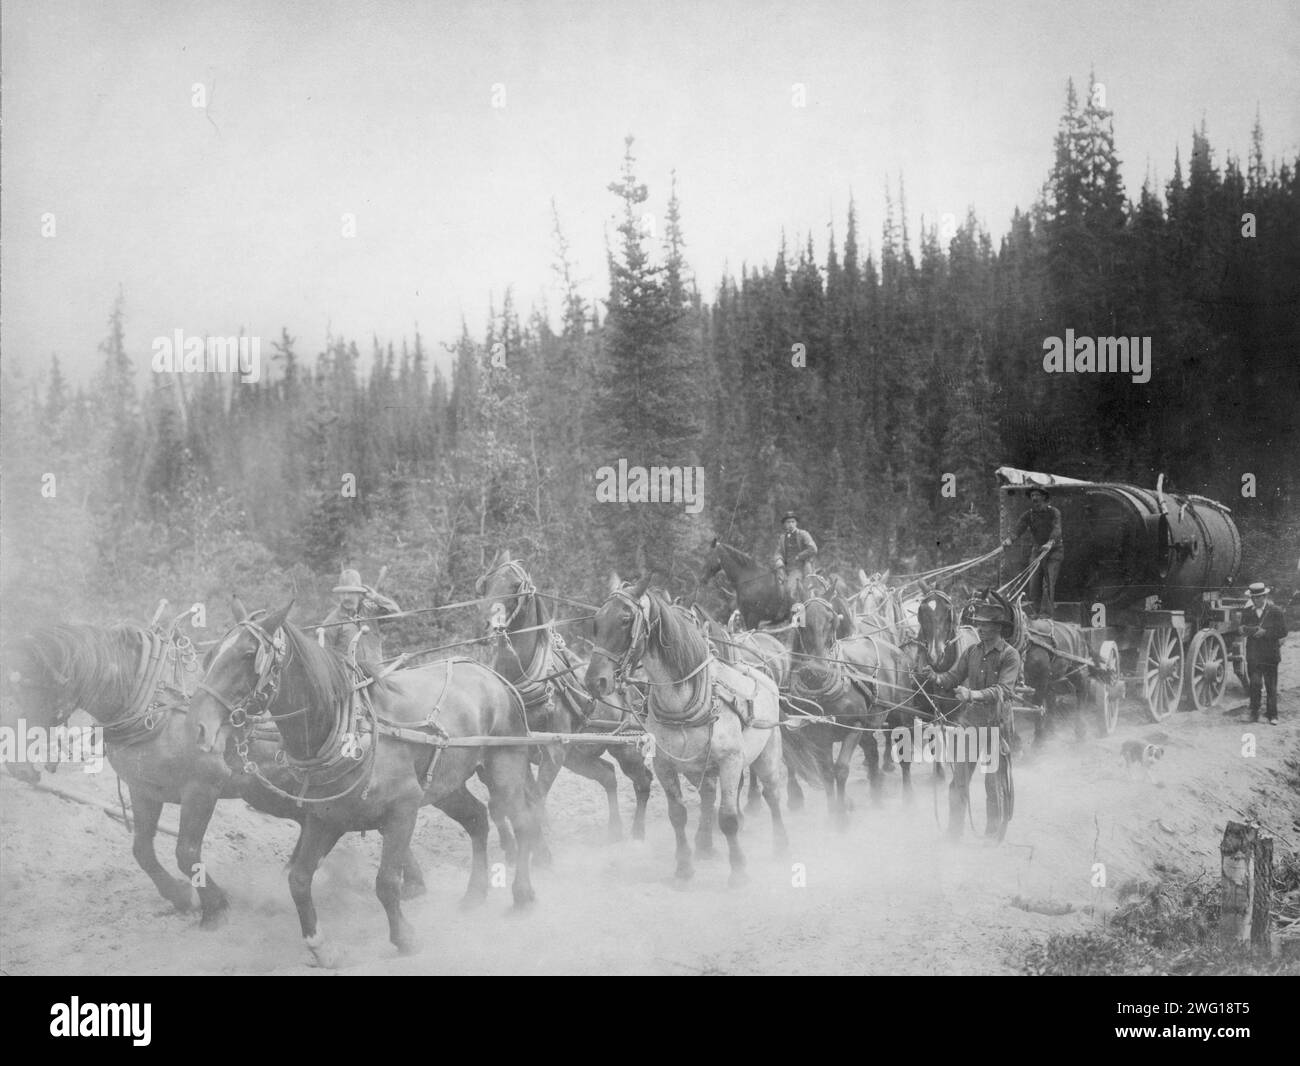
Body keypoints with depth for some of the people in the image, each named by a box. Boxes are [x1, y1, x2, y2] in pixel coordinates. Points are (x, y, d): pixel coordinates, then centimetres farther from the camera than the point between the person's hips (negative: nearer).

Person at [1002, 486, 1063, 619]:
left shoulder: (1053, 512, -10)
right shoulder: (1028, 515, 2)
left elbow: (1056, 530, -26)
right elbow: (1018, 530, -11)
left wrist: (1050, 543, -46)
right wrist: (1009, 540, -33)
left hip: (1054, 550, -5)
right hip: (1037, 550, 5)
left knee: (1048, 582, -15)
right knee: (1034, 583, -2)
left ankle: (1046, 613, -17)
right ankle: (1036, 610, 7)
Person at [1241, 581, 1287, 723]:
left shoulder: (1276, 611, 0)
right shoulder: (1247, 612, 10)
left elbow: (1282, 632, -4)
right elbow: (1243, 629, 3)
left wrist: (1265, 633, -15)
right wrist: (1257, 630, -16)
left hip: (1270, 654, -2)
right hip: (1253, 656, 2)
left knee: (1271, 686, 2)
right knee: (1254, 684, -5)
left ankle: (1272, 715, 10)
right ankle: (1254, 713, 4)